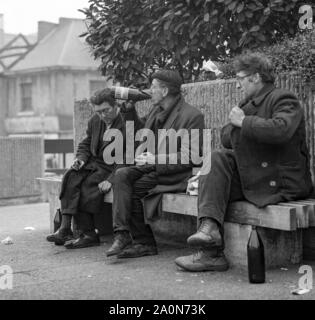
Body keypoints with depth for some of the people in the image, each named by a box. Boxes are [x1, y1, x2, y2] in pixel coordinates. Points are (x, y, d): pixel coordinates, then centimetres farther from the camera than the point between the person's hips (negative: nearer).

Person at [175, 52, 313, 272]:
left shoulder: (284, 100, -9)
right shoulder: (250, 103, 18)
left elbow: (280, 131, -31)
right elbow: (226, 139, 17)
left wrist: (244, 122, -18)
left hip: (282, 183, -8)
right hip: (252, 178, 8)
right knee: (218, 159, -11)